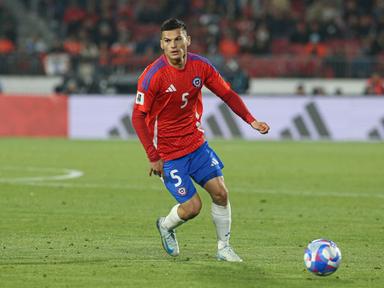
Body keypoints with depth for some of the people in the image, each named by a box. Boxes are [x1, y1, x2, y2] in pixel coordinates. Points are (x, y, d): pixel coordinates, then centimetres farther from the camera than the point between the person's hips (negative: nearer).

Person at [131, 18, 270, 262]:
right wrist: (153, 157, -20)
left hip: (197, 143, 5)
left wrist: (251, 120, -7)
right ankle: (166, 226, 26)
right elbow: (138, 116, -17)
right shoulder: (153, 75, -20)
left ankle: (224, 248, 13)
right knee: (192, 206, -7)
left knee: (220, 192, -4)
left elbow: (227, 94, 6)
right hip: (168, 153, -5)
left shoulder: (200, 66, -6)